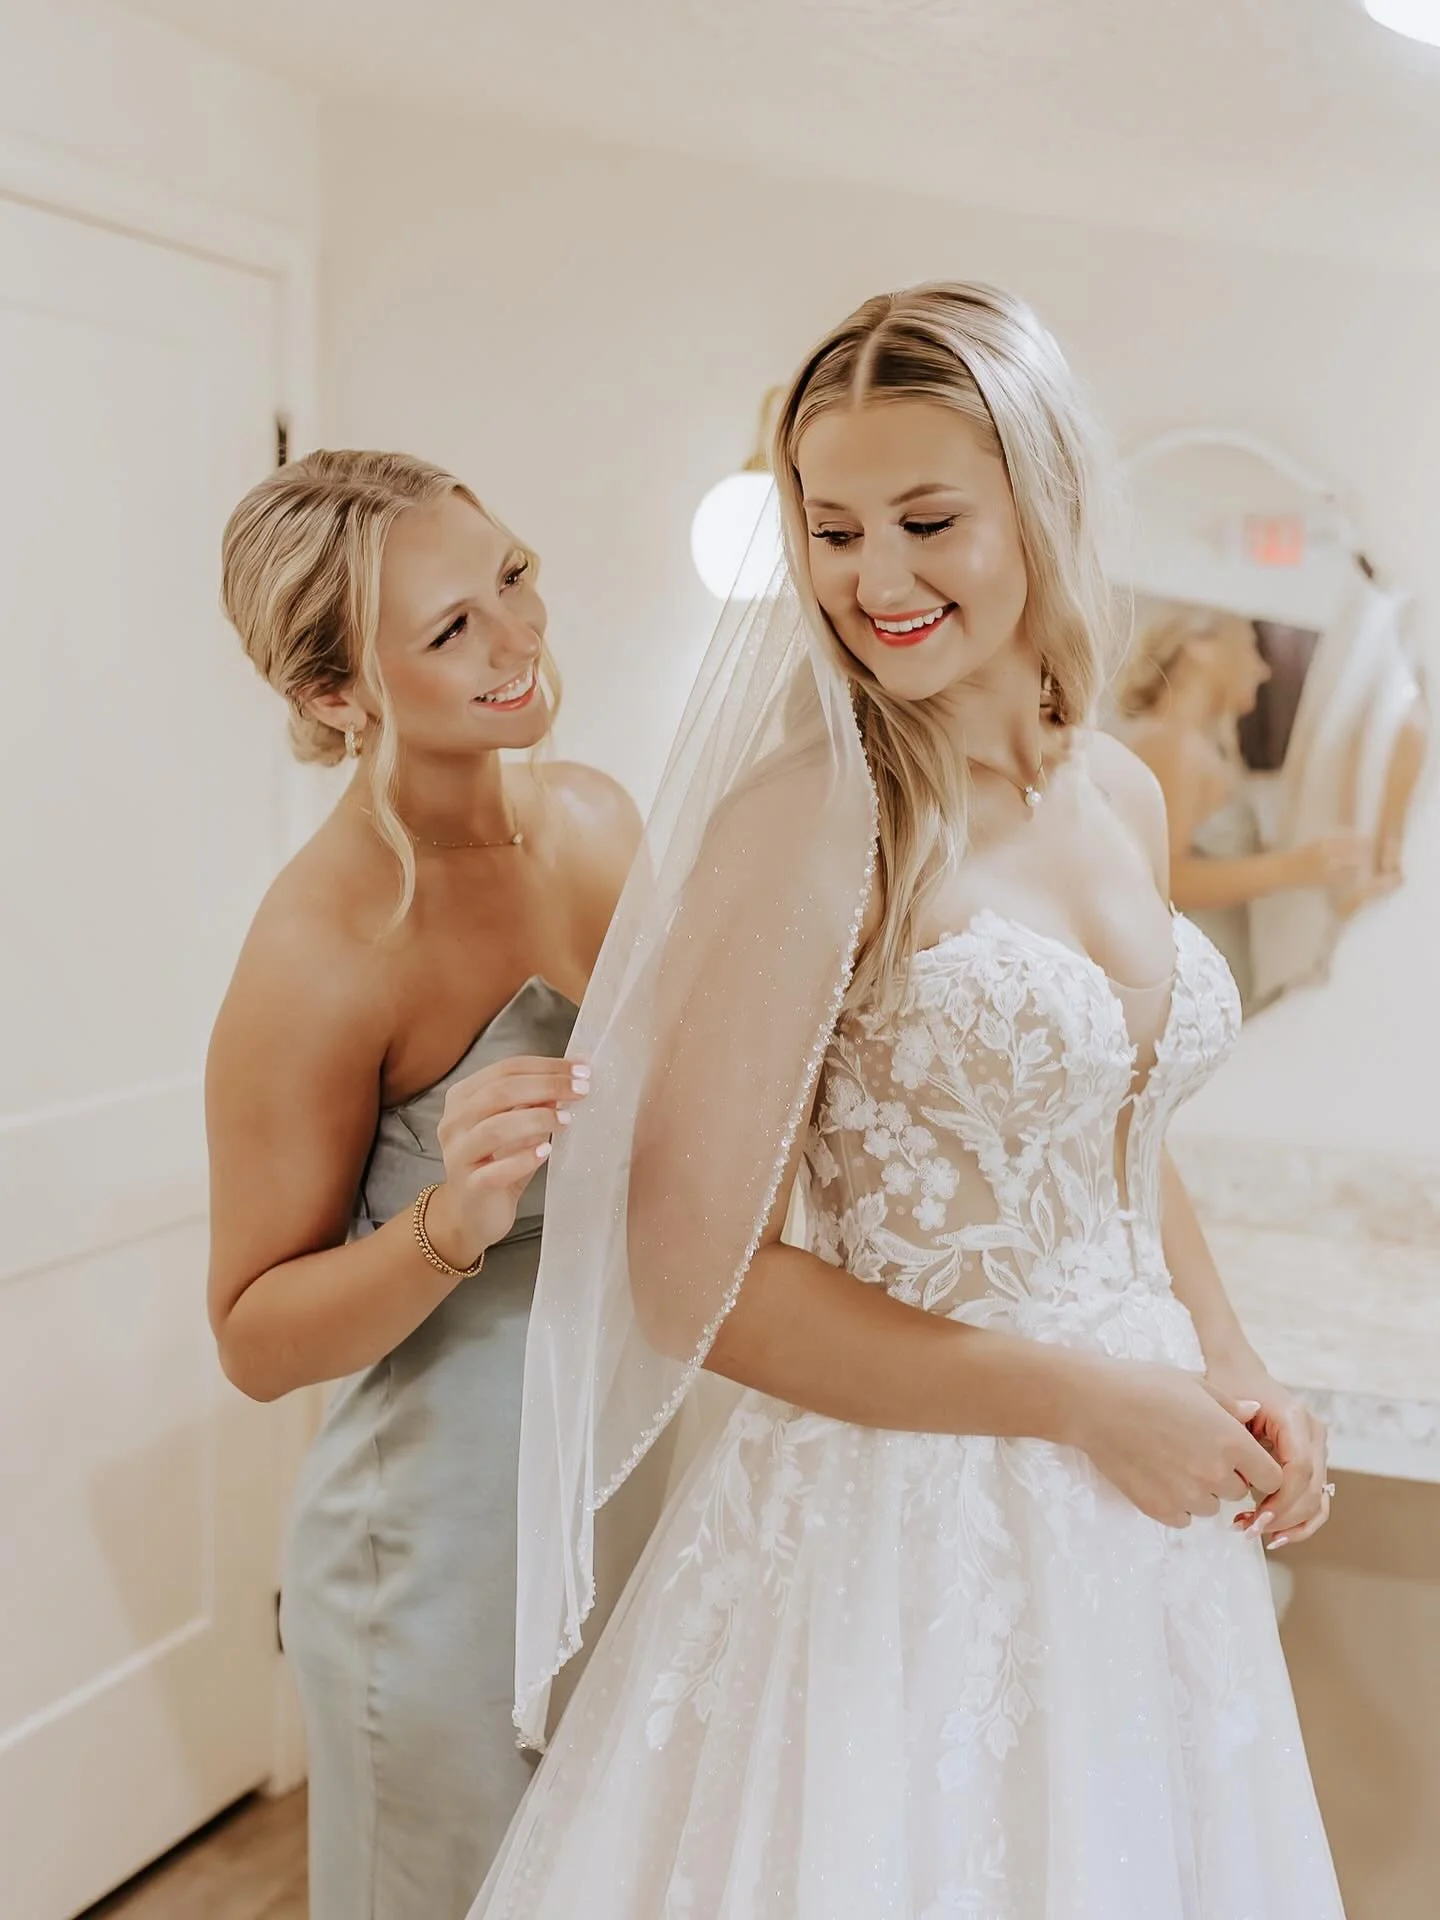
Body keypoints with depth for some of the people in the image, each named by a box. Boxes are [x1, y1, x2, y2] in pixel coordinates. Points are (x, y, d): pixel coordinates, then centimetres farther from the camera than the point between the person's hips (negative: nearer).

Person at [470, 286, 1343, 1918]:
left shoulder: (1123, 796, 3)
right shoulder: (811, 817, -18)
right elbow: (697, 1276, -19)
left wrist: (1230, 1376, 1)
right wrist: (1089, 1398, -15)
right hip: (897, 1511, -6)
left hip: (1140, 1511, 7)